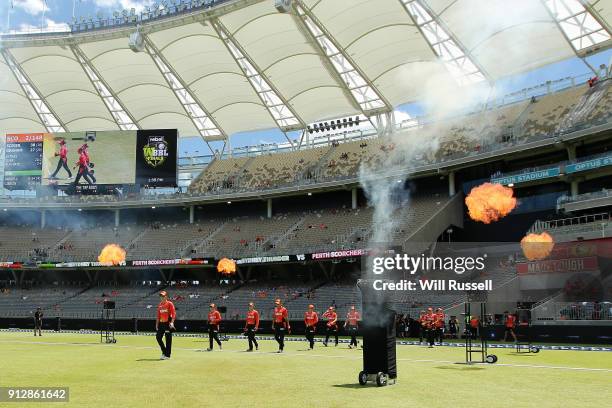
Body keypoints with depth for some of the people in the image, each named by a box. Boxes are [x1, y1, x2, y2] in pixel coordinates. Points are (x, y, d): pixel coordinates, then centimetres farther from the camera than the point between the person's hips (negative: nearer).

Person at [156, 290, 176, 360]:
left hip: (168, 323, -6)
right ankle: (164, 352, 18)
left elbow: (173, 314, -11)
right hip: (161, 323, 6)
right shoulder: (159, 305, 13)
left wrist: (172, 322, -23)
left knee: (168, 339, -3)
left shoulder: (170, 304, -5)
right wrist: (157, 324, 14)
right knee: (158, 337, 2)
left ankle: (167, 355, 4)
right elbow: (158, 315, 18)